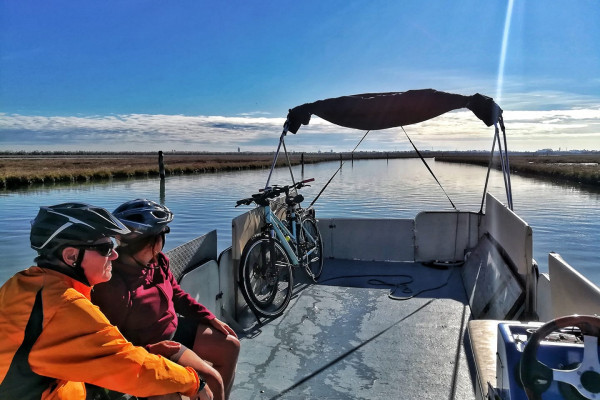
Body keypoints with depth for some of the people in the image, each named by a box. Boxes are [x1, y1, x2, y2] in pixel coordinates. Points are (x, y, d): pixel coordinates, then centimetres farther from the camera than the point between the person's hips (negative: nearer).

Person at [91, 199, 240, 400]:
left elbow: (176, 294, 7)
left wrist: (211, 319, 5)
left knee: (231, 346, 10)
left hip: (174, 329, 9)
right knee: (211, 379, -16)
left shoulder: (157, 261, -8)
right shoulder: (113, 286, -31)